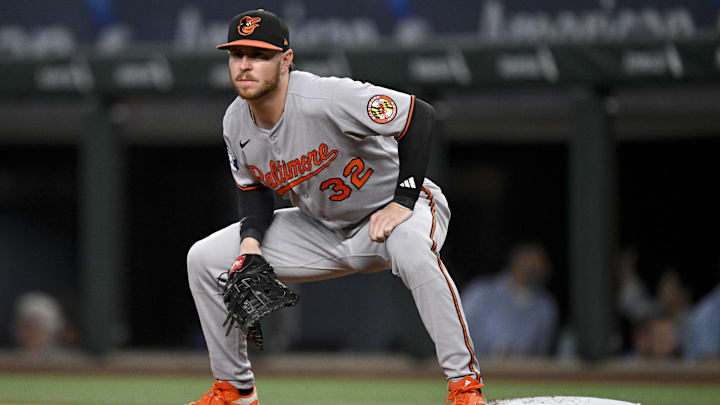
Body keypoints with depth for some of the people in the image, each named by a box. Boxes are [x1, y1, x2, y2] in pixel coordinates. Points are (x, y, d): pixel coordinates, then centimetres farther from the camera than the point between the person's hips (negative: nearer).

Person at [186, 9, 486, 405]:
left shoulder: (326, 98, -31)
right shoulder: (235, 123, -8)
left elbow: (420, 115, -31)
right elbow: (252, 187, 9)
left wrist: (404, 201, -32)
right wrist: (250, 240, -11)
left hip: (390, 212, -7)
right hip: (323, 230, 7)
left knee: (411, 246, -44)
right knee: (204, 259, -2)